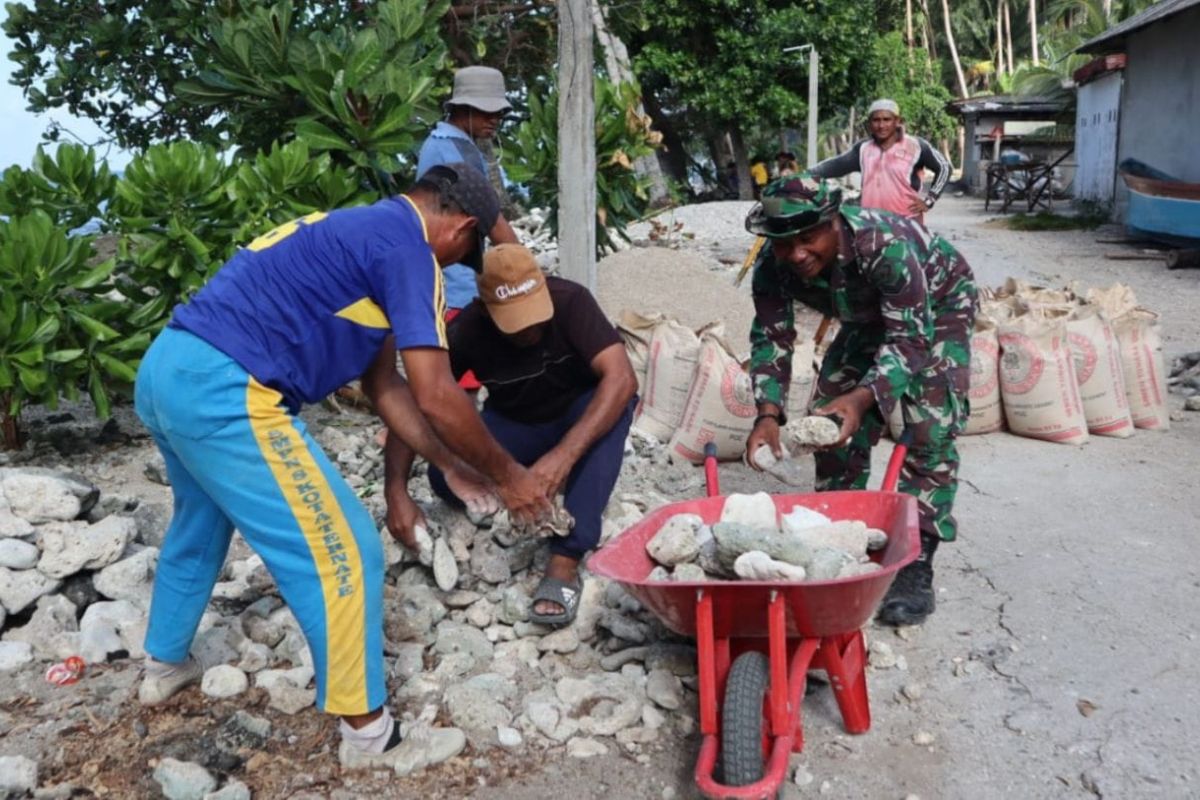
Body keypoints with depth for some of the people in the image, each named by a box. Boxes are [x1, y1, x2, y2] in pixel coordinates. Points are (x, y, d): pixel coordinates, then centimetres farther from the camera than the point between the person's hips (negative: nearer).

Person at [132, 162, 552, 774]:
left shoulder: (358, 230, 23)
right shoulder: (406, 249, -6)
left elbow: (384, 385, 25)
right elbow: (436, 396, -11)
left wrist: (450, 465, 26)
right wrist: (507, 473, 3)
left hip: (166, 370, 11)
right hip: (225, 392, -11)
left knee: (200, 522, 33)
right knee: (342, 554, -2)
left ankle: (165, 667, 53)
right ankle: (369, 735, 12)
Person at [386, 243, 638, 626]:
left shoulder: (570, 300, -28)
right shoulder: (468, 330, -23)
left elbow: (622, 378, -39)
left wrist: (565, 455, -50)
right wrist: (397, 492, -34)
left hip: (581, 420, -1)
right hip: (513, 427, 1)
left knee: (615, 400, -37)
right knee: (445, 476, -28)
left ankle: (564, 560, -39)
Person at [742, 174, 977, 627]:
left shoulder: (885, 245, -43)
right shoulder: (774, 267, -27)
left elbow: (910, 339, -40)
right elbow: (771, 338, -19)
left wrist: (863, 397, -56)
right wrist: (768, 412, -35)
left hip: (938, 306, -5)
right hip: (869, 317, 6)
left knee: (930, 430, -18)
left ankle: (916, 563, -14)